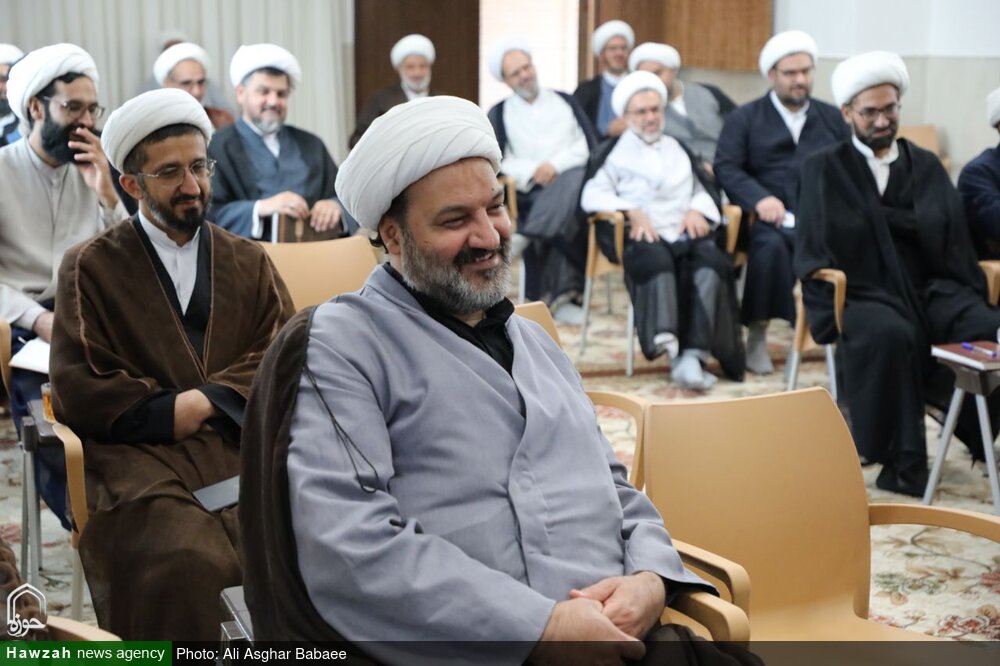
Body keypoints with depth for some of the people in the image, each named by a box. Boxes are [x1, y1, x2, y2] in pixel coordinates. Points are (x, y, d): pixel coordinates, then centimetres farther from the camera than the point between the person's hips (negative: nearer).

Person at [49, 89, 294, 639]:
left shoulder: (248, 262, 21)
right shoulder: (91, 266, 12)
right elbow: (77, 391, 3)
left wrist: (206, 400, -8)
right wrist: (172, 413, -7)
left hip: (246, 446, 3)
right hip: (142, 454, -2)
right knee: (183, 561, -35)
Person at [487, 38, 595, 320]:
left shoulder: (565, 102, 18)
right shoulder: (499, 114, 14)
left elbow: (589, 145, 7)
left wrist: (556, 164, -11)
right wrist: (533, 172, -14)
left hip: (573, 178, 1)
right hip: (531, 192, -1)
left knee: (573, 181, -38)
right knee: (566, 212, -36)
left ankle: (524, 238, -43)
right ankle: (561, 293, -37)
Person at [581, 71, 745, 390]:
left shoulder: (679, 149, 33)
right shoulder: (614, 151, 20)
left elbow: (706, 189, 23)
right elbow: (592, 195, 3)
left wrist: (698, 209, -1)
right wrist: (632, 211, -13)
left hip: (686, 233, 3)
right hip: (641, 235, -3)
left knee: (712, 260, -32)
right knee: (656, 258, -39)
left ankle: (692, 354, -40)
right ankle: (667, 341, -51)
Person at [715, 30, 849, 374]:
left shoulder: (832, 117, 22)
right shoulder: (744, 118, 14)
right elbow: (726, 167, 1)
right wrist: (760, 198, -17)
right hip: (771, 218, -2)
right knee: (770, 246, -36)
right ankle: (757, 335, -20)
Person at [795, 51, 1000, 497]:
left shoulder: (926, 166, 18)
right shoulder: (824, 169, 9)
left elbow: (943, 229, 3)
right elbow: (825, 240, -7)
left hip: (930, 288, 3)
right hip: (860, 291, -3)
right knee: (889, 334, -37)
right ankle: (902, 460, -27)